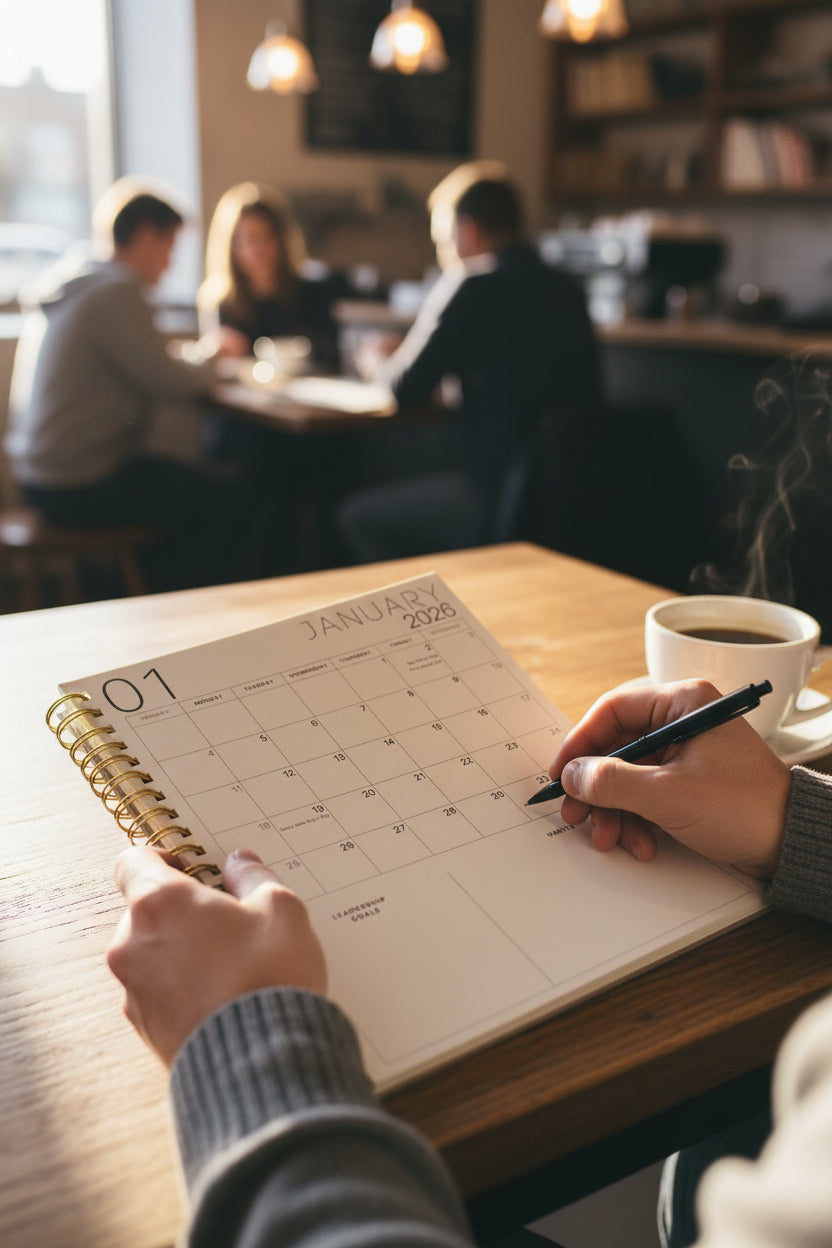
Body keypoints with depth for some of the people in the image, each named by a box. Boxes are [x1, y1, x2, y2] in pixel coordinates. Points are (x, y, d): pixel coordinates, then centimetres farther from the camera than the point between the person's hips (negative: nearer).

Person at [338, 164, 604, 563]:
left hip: (504, 500, -8)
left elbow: (408, 390, -7)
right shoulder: (568, 289, 9)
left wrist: (383, 365, 14)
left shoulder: (471, 286, -13)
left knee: (357, 517, 9)